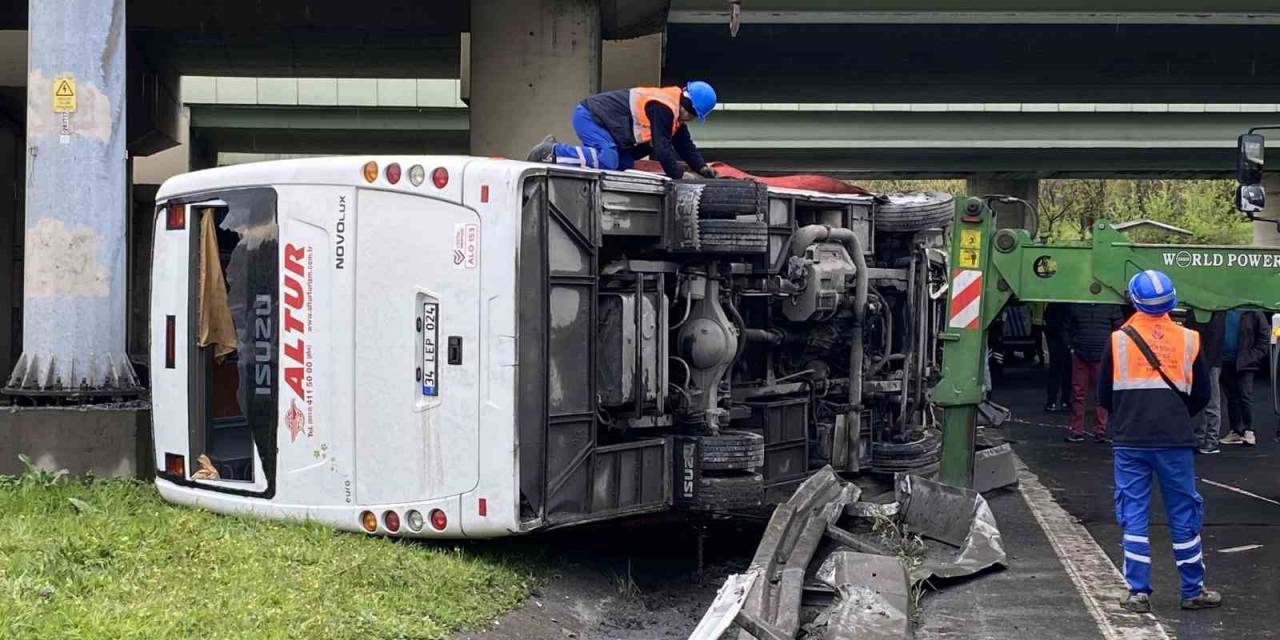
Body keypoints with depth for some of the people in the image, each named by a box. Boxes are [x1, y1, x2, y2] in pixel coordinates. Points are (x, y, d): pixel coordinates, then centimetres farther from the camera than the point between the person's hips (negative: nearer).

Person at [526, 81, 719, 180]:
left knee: (625, 164, 7)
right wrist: (678, 176, -16)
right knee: (607, 160, -28)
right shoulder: (663, 108, -22)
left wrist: (702, 167, 7)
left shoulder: (673, 110, 11)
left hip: (595, 117, 11)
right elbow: (662, 147, -23)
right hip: (587, 116, -11)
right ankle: (552, 152, -19)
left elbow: (685, 144, 18)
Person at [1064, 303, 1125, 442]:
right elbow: (1068, 328, 15)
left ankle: (1100, 431, 7)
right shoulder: (1074, 306, 5)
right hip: (1080, 356, 1)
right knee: (1078, 394, 3)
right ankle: (1076, 431, 9)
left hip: (1102, 357, -1)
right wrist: (1071, 346, 6)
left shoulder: (1111, 305, 2)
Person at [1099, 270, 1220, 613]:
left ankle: (1138, 593, 4)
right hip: (1175, 442, 1)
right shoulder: (1188, 340, 1)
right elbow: (1202, 395, 7)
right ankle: (1193, 591, 18)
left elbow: (1103, 395, 3)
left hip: (1130, 442, -1)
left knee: (1133, 516, 5)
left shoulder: (1118, 339, -3)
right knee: (1184, 515, 10)